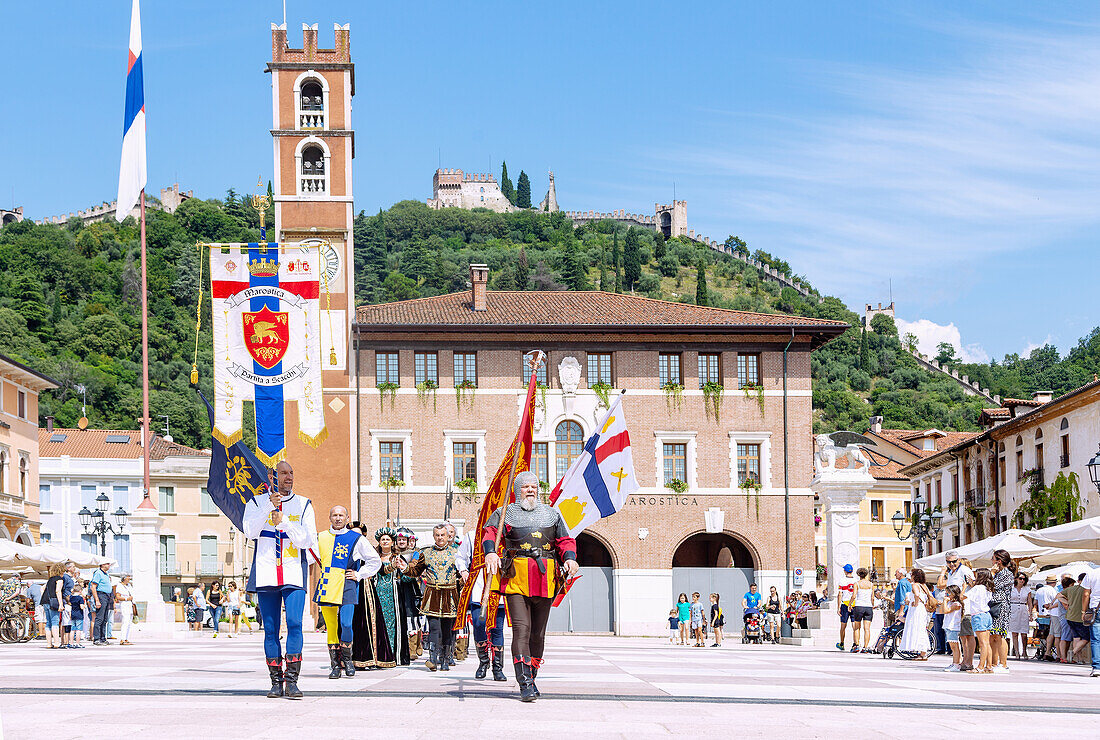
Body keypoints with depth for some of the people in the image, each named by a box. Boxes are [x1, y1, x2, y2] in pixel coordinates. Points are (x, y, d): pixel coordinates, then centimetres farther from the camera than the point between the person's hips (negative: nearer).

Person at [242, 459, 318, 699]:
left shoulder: (303, 505, 10)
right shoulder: (257, 503, 10)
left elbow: (308, 540, 0)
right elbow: (250, 531, -7)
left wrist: (284, 523, -14)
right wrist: (270, 506, -17)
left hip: (294, 574, -1)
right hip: (266, 575, 1)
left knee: (294, 623, -13)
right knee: (271, 629, 2)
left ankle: (292, 680, -11)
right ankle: (276, 681, 8)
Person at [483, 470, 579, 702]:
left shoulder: (552, 514, 20)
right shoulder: (506, 514, 10)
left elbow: (565, 541, 19)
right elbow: (490, 532, -4)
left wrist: (569, 558, -3)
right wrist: (490, 552, -25)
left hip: (545, 579, 3)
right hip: (516, 579, -3)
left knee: (538, 632, 8)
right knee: (521, 629, -14)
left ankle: (532, 677, 21)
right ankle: (525, 685, -18)